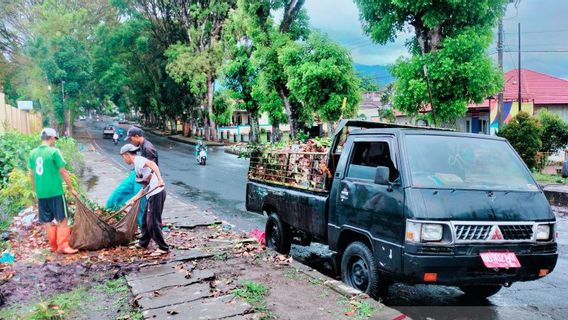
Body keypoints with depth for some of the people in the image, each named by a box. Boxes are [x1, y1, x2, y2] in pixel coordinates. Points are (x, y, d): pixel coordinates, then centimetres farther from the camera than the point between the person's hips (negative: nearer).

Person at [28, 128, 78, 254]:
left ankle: (53, 245, 19)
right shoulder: (54, 151, -10)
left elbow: (31, 174, 12)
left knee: (47, 221, 13)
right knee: (62, 219, 3)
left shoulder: (33, 153, 7)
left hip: (41, 193, 6)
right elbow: (63, 172, -9)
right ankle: (62, 245, 0)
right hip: (55, 191, -6)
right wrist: (71, 188, -2)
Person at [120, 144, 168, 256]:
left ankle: (163, 248, 7)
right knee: (145, 220, 23)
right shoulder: (138, 165, 22)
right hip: (152, 195, 10)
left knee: (153, 222, -3)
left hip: (156, 194, -10)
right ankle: (143, 243, 39)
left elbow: (152, 164, -29)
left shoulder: (138, 160, -7)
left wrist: (159, 179, -39)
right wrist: (133, 199, 20)